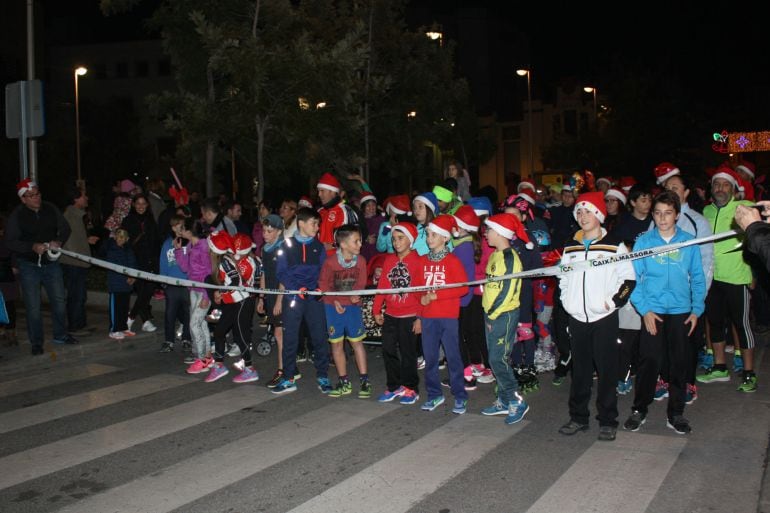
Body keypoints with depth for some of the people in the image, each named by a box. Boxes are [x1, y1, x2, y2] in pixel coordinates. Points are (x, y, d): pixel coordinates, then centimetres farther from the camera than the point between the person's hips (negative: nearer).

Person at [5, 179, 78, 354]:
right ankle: (36, 342, 16)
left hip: (51, 262, 3)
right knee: (33, 306, 2)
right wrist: (32, 246, -24)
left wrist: (58, 241, -13)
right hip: (29, 266, -3)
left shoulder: (51, 209, -2)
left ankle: (60, 335, 28)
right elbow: (10, 242, -11)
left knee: (59, 300, 10)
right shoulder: (17, 215, -11)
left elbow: (65, 229, 7)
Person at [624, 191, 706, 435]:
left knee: (680, 362, 7)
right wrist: (644, 309, -9)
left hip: (681, 311, 2)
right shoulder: (643, 241, -1)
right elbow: (634, 277, -2)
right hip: (653, 311, -2)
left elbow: (697, 278, 6)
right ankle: (639, 410, 13)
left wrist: (697, 309, 0)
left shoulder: (689, 242, 2)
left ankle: (675, 413, 20)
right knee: (649, 360, -2)